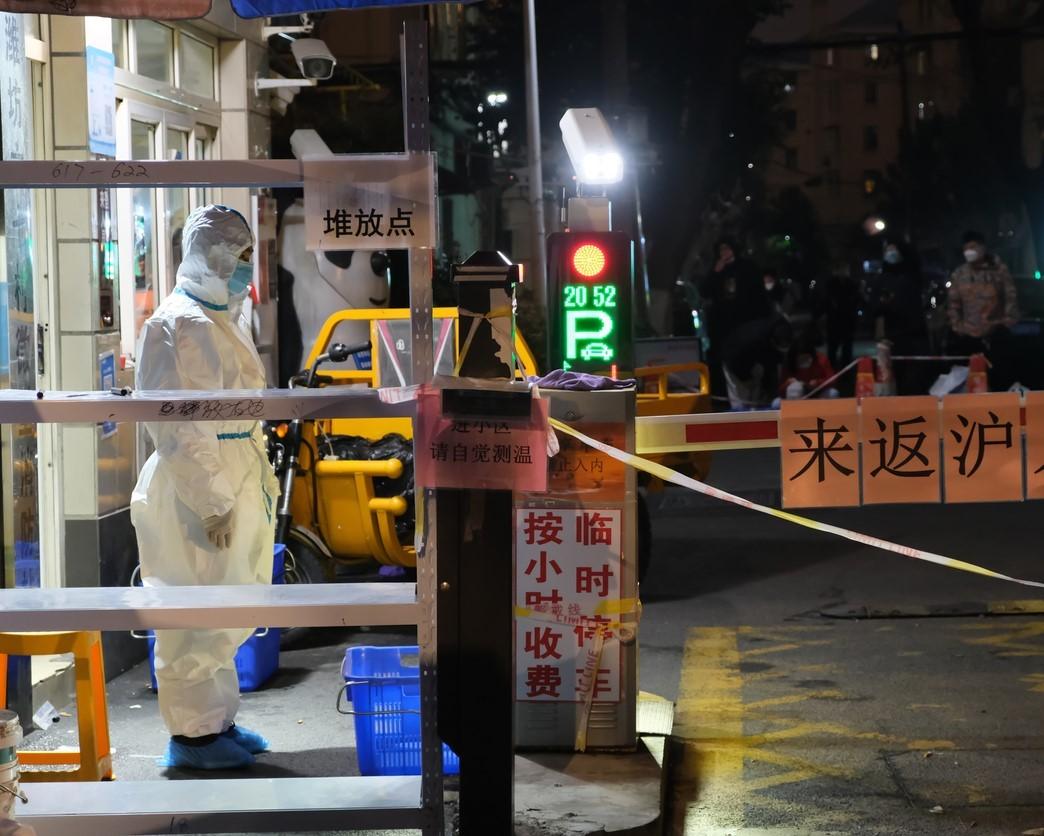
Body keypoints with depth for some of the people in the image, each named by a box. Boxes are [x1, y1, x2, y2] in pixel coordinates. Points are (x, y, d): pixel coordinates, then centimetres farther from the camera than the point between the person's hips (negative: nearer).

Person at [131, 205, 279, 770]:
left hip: (236, 487, 10)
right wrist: (211, 501, -22)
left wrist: (260, 483, 18)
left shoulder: (227, 322, 16)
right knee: (196, 617, -4)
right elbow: (171, 424, -20)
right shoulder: (177, 324, -14)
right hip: (196, 491, -10)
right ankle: (190, 733, 4)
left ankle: (218, 719, 27)